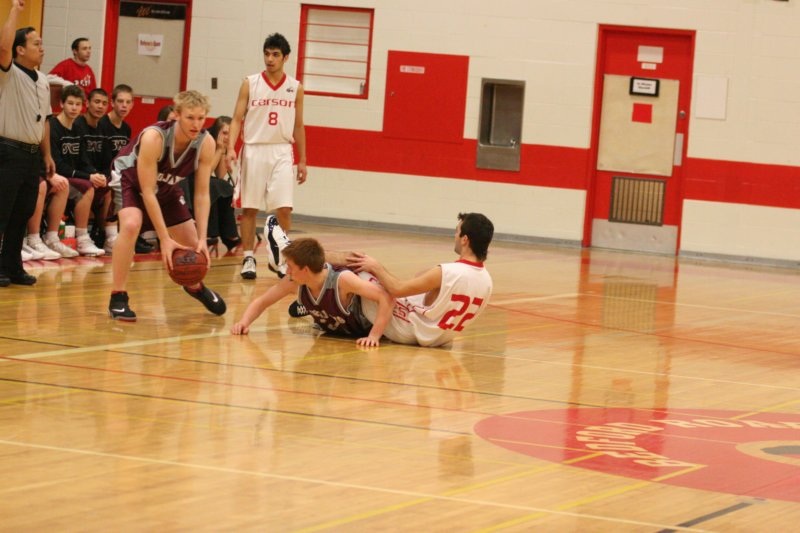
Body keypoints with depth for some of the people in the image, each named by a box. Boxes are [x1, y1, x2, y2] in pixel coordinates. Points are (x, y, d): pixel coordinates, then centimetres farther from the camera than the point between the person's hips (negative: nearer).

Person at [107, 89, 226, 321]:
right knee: (131, 224, -34)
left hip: (166, 186, 5)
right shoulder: (154, 137, -38)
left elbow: (202, 193, -17)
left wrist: (202, 239, -25)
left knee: (192, 242, 7)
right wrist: (165, 239, -37)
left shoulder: (206, 143, -24)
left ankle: (195, 286, 42)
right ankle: (117, 298, -24)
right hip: (130, 178, -5)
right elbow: (147, 191, -36)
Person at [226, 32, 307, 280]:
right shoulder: (250, 84, 0)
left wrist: (302, 161, 9)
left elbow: (298, 126, 11)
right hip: (254, 150, -1)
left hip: (281, 152, 1)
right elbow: (237, 119, -2)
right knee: (249, 208, 2)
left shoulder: (295, 88, 5)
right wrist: (231, 148, -16)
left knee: (283, 208, -7)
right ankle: (248, 258, 10)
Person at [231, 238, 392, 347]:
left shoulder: (342, 280, -45)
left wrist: (374, 336, -52)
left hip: (364, 332, -5)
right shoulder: (293, 283, -27)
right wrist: (244, 323, -30)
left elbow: (386, 298, -49)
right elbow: (261, 301, -12)